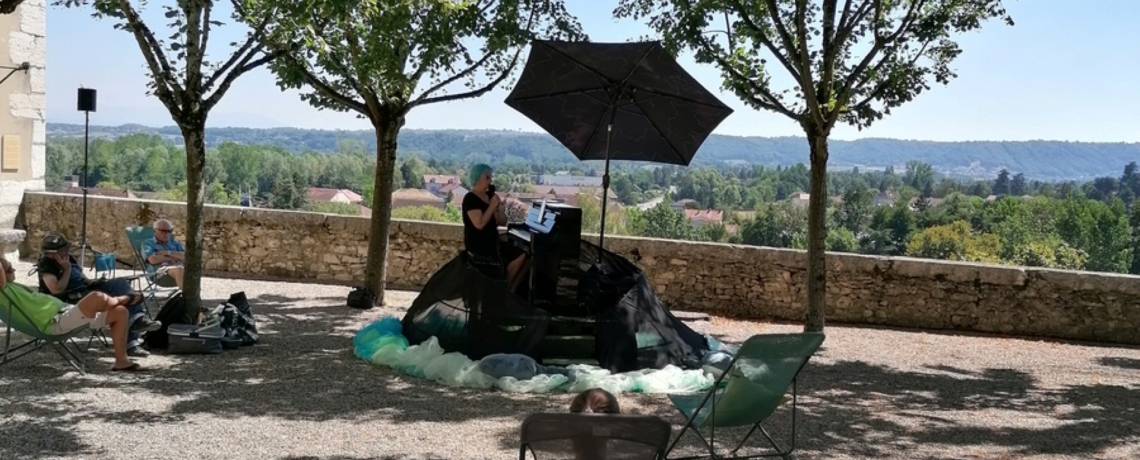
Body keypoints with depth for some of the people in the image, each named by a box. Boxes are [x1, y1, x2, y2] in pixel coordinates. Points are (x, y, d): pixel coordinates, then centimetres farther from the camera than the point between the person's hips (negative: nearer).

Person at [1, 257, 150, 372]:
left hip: (65, 312, 11)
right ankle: (121, 299, 7)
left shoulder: (13, 287, 23)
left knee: (120, 312, 7)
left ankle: (121, 361, 8)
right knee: (97, 297, -32)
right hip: (56, 321, -11)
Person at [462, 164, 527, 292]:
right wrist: (492, 206, -17)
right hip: (478, 245, -8)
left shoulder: (489, 196, 13)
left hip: (491, 242, 8)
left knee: (521, 255, -7)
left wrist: (499, 206, -4)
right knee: (519, 256, -15)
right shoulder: (470, 199, -12)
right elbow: (480, 224, -24)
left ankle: (508, 290, -1)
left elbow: (502, 222, 12)